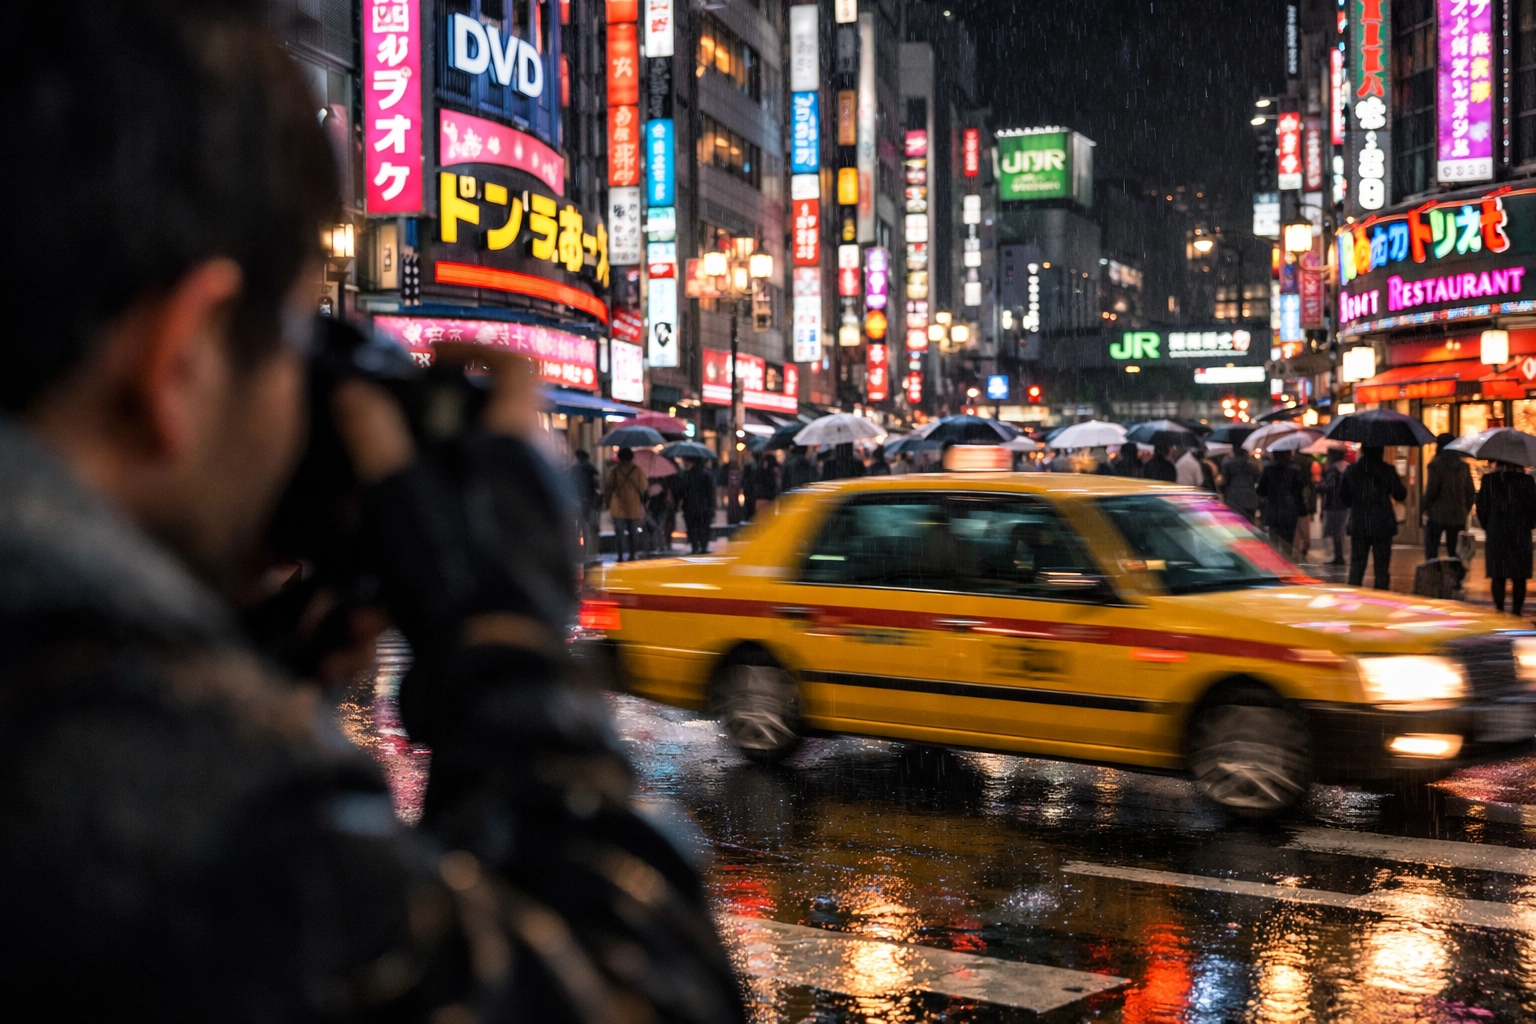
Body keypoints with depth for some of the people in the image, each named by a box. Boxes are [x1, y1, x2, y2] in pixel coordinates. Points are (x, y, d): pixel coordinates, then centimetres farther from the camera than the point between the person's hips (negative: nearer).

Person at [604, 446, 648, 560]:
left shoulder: (614, 471, -4)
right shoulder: (638, 471, -4)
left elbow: (609, 488, -4)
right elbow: (644, 488, -1)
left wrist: (607, 502, 6)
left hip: (618, 507, 0)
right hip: (635, 508, 0)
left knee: (619, 532, 4)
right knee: (634, 533, 9)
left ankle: (621, 556, 1)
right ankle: (633, 555, 9)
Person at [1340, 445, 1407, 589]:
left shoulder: (1351, 471, 0)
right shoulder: (1388, 471, -6)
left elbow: (1343, 497, 6)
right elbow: (1400, 495, 0)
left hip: (1358, 526, 1)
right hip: (1382, 526, -1)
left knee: (1356, 566, 7)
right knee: (1382, 567, 5)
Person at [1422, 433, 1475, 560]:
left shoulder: (1435, 465, -11)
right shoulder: (1463, 466, 6)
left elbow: (1431, 490, -13)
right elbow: (1471, 492, 8)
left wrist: (1425, 509, 0)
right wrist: (1465, 510, 16)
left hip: (1437, 515, -5)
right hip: (1458, 516, 5)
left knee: (1431, 554, 3)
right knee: (1454, 553, 11)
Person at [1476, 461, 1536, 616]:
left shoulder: (1488, 479, -2)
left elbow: (1481, 507, 0)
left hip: (1495, 533, 1)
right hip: (1521, 534, -1)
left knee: (1497, 575, 7)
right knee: (1519, 576, 5)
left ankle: (1499, 608, 7)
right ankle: (1517, 609, 3)